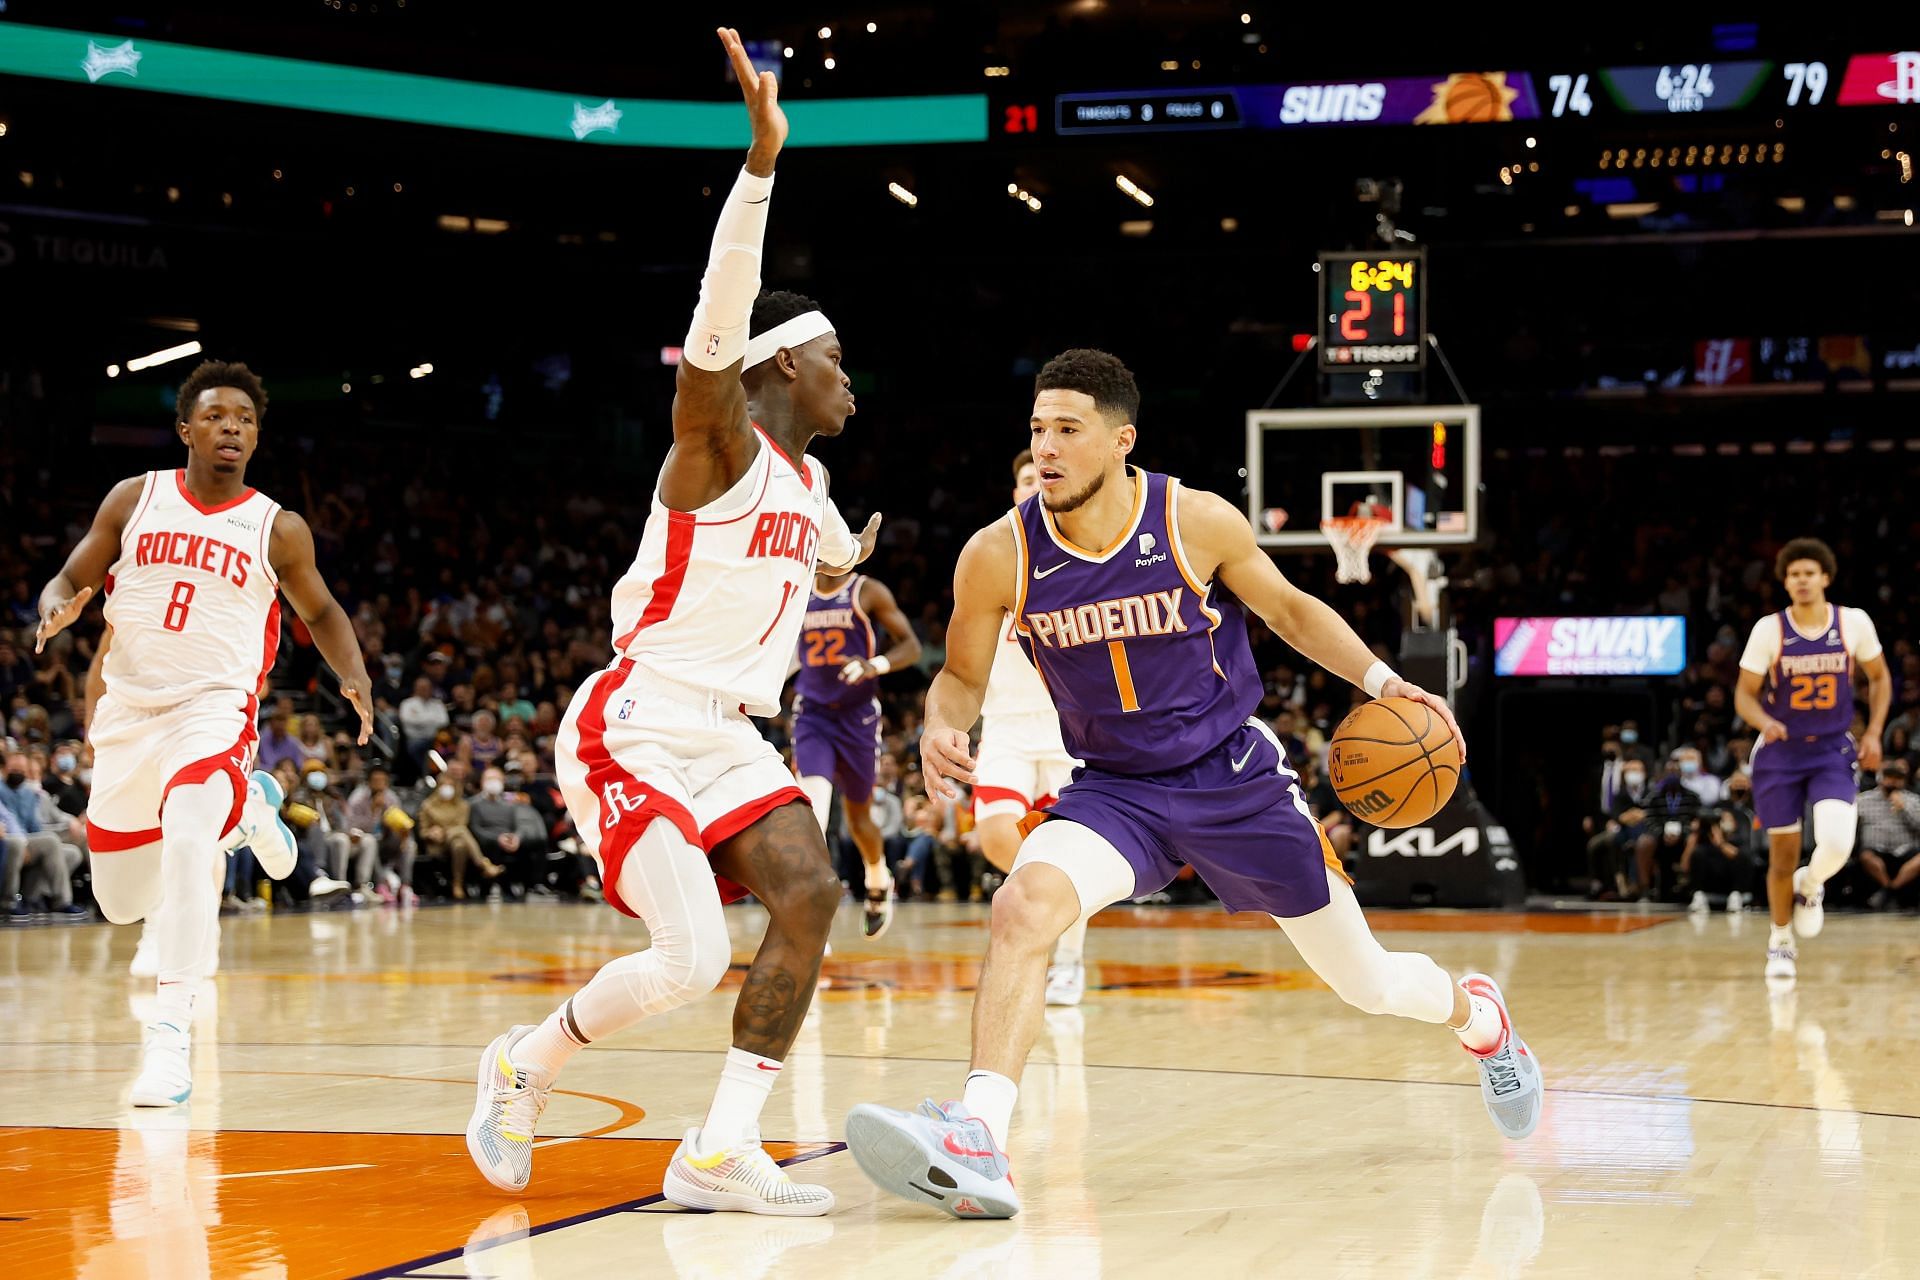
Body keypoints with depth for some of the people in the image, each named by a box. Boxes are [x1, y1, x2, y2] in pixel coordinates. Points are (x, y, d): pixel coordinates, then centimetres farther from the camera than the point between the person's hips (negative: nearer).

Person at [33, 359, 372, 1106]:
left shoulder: (278, 530, 0)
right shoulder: (136, 499, 3)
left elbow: (319, 610, 16)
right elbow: (70, 580, 8)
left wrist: (355, 676, -3)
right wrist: (57, 610, -17)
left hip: (213, 706, -3)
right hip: (129, 709, 3)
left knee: (186, 837, -33)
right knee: (121, 905, 12)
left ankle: (172, 1032, -29)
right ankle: (243, 806, 40)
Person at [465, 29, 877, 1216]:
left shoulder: (806, 481, 15)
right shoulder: (719, 446, -11)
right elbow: (718, 325, -31)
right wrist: (762, 159, -39)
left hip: (725, 736, 8)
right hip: (633, 730, -8)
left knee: (810, 896, -14)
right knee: (694, 957, -19)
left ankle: (721, 1151, -10)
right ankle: (526, 1064, 10)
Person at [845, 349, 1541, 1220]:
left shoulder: (1198, 523, -15)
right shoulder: (998, 557, -13)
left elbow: (1289, 610, 3)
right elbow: (962, 675, 2)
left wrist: (1379, 680, -10)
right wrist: (942, 726, -21)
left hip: (1235, 776, 0)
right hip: (1114, 789, 1)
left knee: (1366, 983, 9)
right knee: (1023, 906, -31)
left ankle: (1477, 1014, 44)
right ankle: (974, 1147, -37)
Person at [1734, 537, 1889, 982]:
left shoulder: (1854, 623, -7)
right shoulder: (1769, 630, -11)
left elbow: (1880, 677, 9)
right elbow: (1744, 695, -5)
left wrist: (1874, 733, -1)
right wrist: (1765, 723, -26)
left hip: (1833, 750, 0)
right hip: (1780, 751, 0)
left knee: (1837, 844, -21)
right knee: (1783, 857, 4)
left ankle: (1810, 886, 16)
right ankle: (1781, 941, 28)